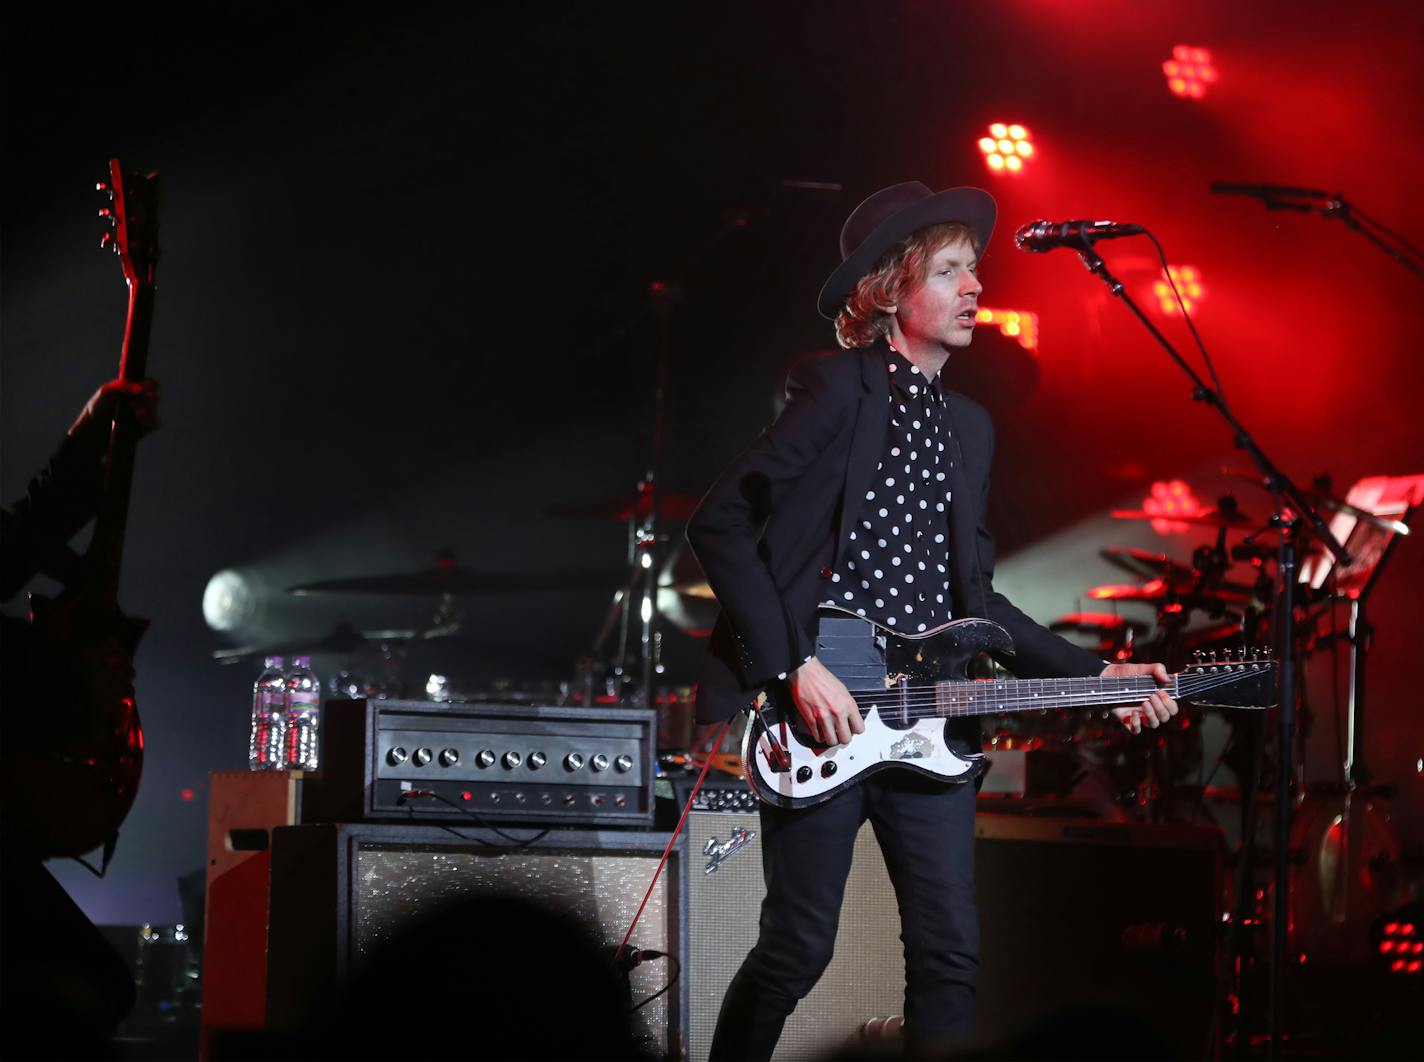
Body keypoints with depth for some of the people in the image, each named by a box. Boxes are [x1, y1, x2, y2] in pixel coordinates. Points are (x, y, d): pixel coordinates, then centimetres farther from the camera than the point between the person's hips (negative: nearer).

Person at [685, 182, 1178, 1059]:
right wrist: (795, 668, -17)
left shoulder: (969, 427, 17)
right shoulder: (836, 388, -5)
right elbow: (721, 525, -11)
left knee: (951, 954, 1)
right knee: (799, 948, -3)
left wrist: (1096, 673, 7)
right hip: (821, 718, -6)